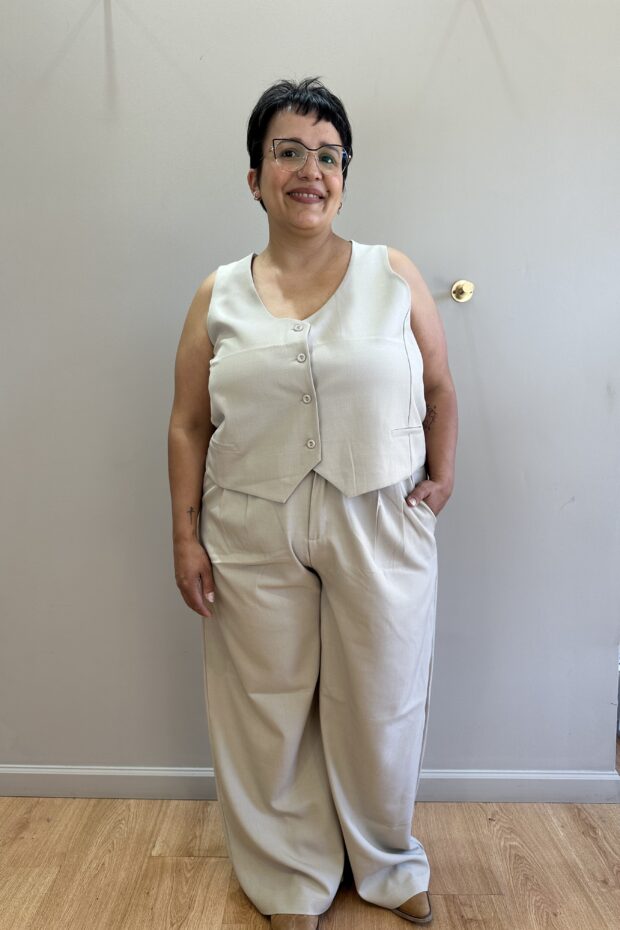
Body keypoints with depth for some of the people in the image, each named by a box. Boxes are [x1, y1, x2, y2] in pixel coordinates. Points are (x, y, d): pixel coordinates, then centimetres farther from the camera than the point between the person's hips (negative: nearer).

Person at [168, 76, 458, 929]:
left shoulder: (395, 275, 1)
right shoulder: (219, 295, 2)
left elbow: (439, 389, 8)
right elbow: (188, 426, 2)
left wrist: (442, 477, -3)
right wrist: (186, 536, -2)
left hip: (380, 530, 0)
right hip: (254, 538, 1)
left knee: (380, 707, 14)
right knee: (270, 711, 13)